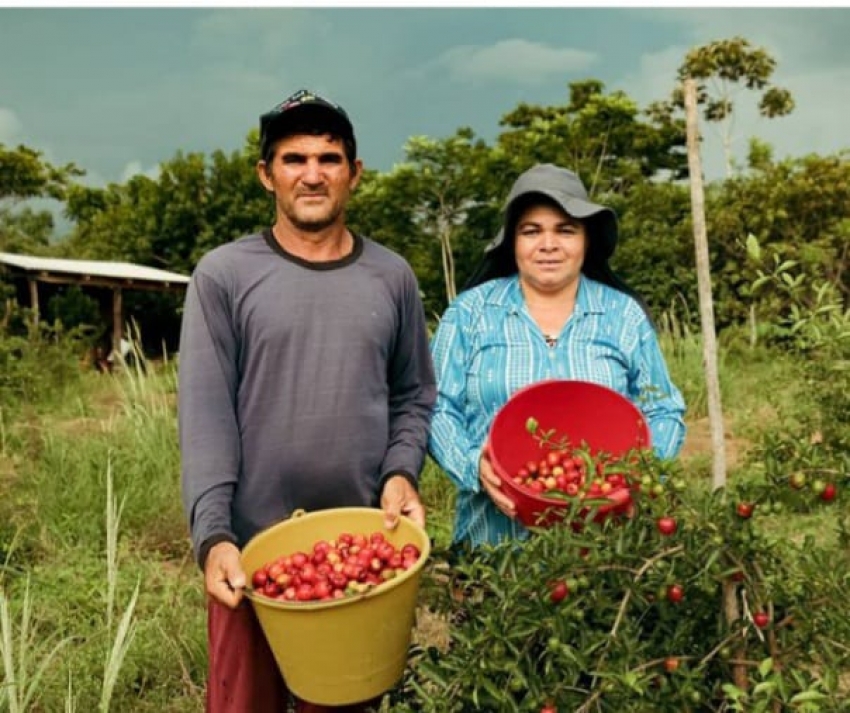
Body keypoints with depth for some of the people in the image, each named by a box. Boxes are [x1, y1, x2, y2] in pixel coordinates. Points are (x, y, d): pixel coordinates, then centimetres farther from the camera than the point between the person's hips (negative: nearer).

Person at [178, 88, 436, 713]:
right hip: (252, 545, -1)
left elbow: (414, 397, 8)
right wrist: (213, 534, -17)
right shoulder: (223, 275, -3)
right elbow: (205, 414, -8)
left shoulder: (393, 277, 5)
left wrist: (401, 473, -10)